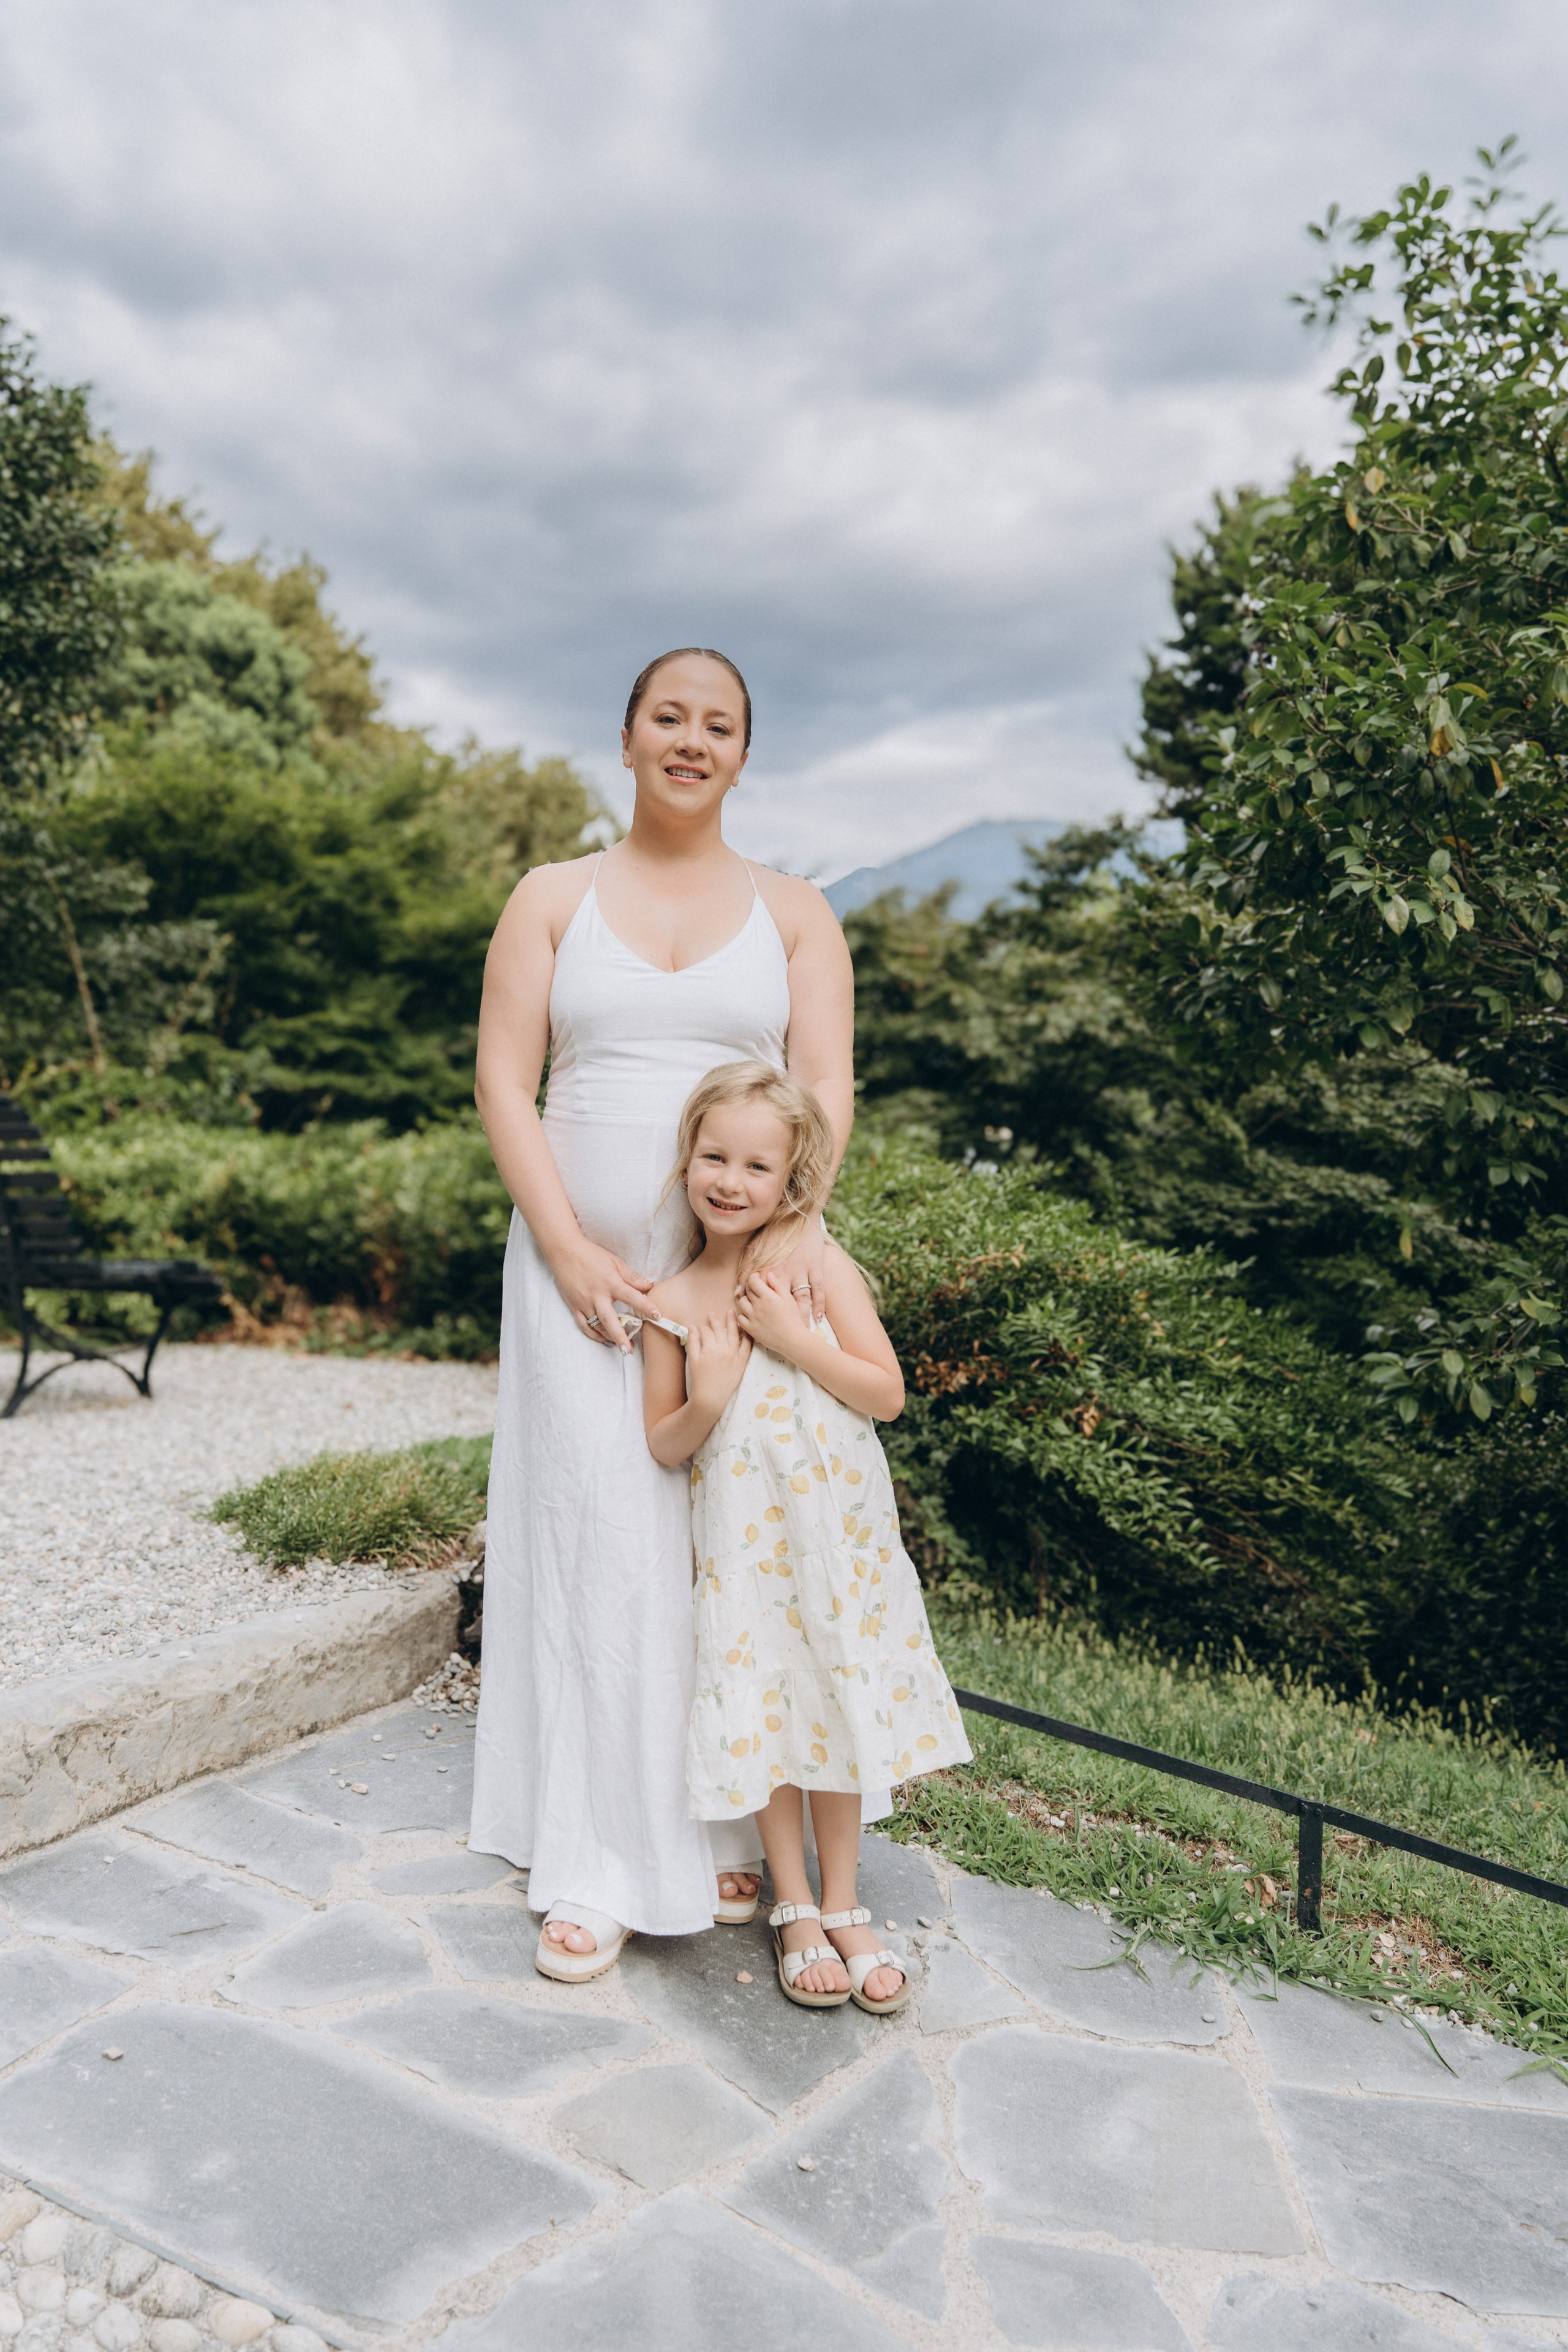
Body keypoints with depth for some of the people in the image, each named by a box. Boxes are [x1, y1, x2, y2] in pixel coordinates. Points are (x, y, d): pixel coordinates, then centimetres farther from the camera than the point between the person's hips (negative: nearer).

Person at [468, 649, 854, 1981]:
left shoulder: (794, 913, 10)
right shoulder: (552, 899, 8)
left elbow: (826, 1088, 0)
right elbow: (504, 1083, 1)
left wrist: (793, 1223, -17)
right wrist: (569, 1251, -11)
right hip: (583, 1265, 0)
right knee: (600, 1539, -1)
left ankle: (731, 1824, 20)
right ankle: (600, 1863, 10)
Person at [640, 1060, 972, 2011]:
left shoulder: (822, 1268, -9)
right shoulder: (674, 1302, -6)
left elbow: (889, 1393, -12)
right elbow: (663, 1443, -1)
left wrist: (794, 1339, -22)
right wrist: (708, 1400, -21)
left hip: (841, 1532, 0)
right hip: (744, 1540, 0)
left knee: (841, 1705, 12)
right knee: (766, 1714, 9)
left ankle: (843, 1909, 31)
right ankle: (795, 1913, 30)